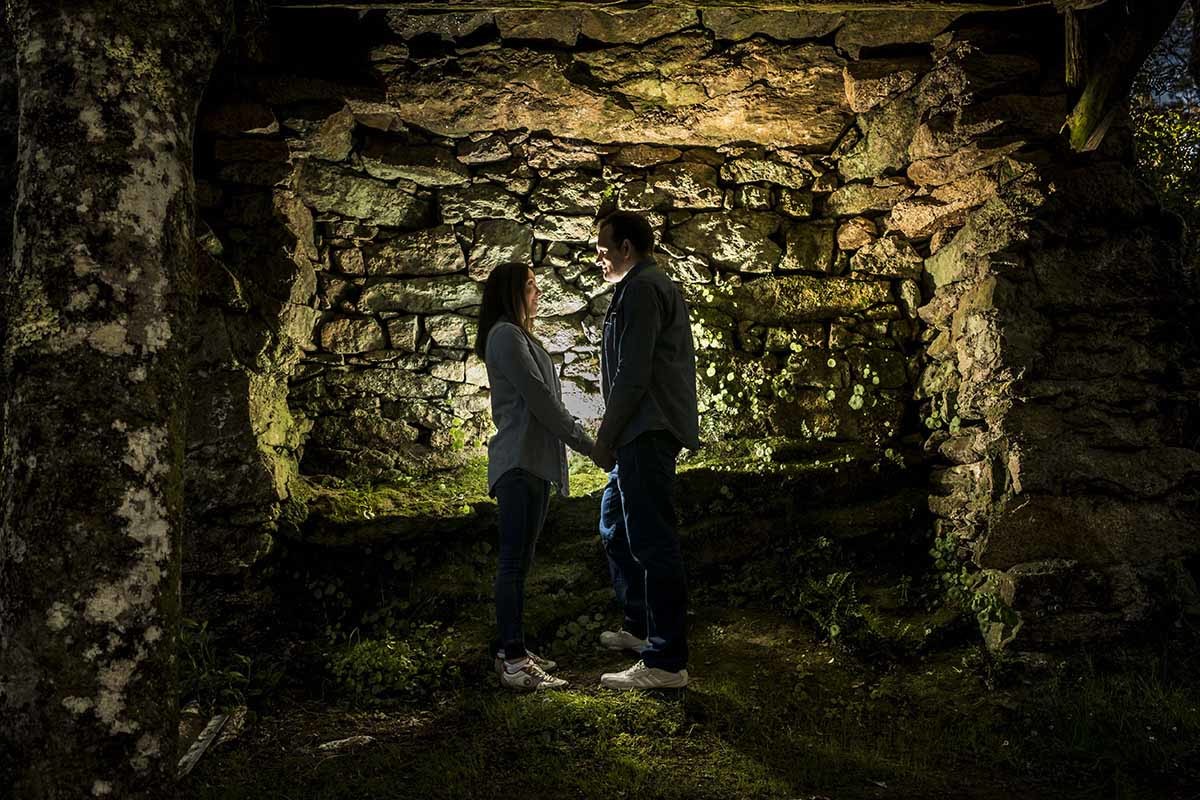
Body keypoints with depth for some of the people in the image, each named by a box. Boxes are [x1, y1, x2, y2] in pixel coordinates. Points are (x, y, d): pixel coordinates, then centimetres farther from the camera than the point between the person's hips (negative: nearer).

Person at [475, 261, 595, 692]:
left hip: (534, 462, 10)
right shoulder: (506, 336, -7)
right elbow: (539, 398, -14)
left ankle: (510, 650, 16)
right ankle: (514, 662, -11)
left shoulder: (520, 337, 25)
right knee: (515, 561, -11)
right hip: (518, 462, -10)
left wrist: (577, 436, 16)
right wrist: (585, 443, -10)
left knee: (519, 561, 10)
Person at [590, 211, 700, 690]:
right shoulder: (655, 286, 23)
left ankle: (666, 662, -6)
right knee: (615, 528, 21)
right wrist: (614, 435, 22)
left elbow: (632, 374, -19)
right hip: (645, 434, 11)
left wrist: (605, 436, -13)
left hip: (647, 433, -11)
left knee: (652, 542, -10)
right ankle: (640, 627, 32)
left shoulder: (641, 289, -10)